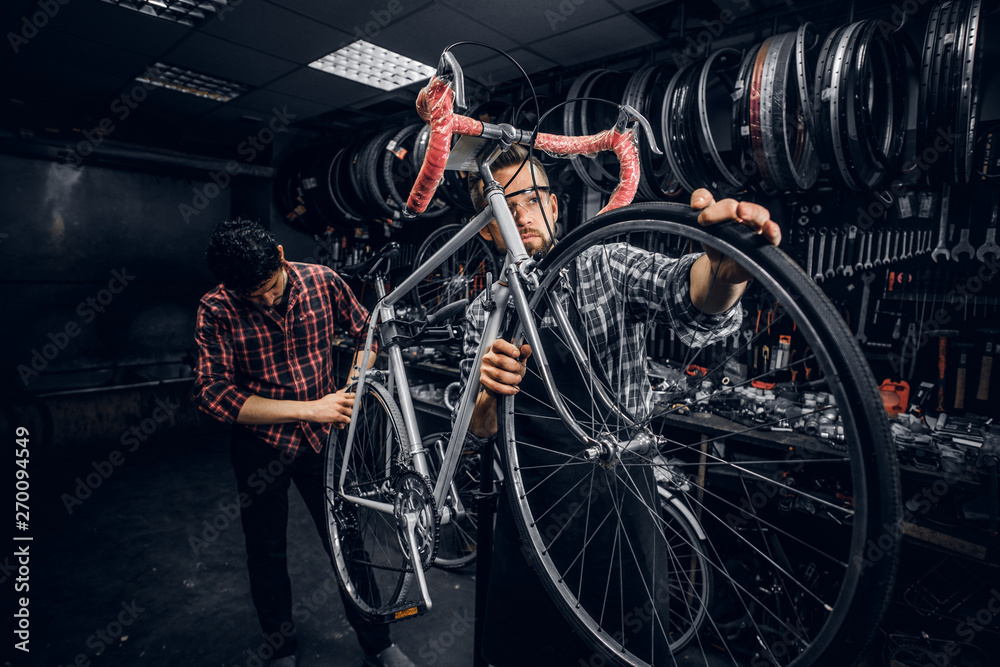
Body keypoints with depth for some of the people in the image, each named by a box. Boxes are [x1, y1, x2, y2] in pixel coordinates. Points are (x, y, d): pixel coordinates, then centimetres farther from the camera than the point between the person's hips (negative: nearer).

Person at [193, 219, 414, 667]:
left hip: (322, 438, 1)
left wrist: (352, 389, -12)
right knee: (267, 554, 16)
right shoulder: (217, 309, -17)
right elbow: (213, 393, -22)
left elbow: (366, 331, 3)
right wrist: (309, 409, -27)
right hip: (261, 443, 0)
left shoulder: (322, 282, -12)